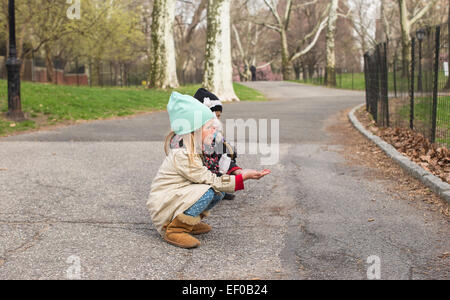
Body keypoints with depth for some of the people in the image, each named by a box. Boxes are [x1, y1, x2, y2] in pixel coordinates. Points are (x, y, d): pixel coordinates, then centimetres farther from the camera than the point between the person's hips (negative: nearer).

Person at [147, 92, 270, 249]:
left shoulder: (192, 151, 6)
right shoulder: (182, 157, -25)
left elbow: (207, 178, 7)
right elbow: (213, 181, -22)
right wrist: (244, 176, -20)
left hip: (176, 198, 9)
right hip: (163, 211, -9)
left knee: (219, 193, -3)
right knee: (207, 192, -28)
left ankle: (189, 223, 9)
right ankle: (174, 230, -17)